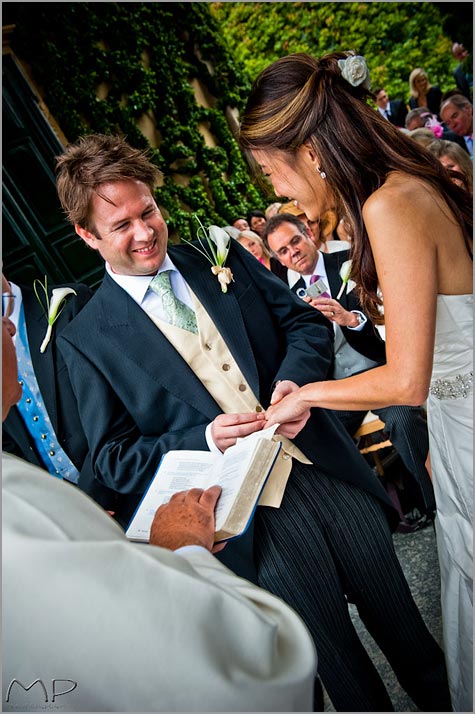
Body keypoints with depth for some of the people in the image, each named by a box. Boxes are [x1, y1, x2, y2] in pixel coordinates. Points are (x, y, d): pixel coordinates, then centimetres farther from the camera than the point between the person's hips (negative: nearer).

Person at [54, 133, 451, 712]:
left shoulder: (221, 257, 3)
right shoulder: (87, 339, -5)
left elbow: (307, 321, 6)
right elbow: (113, 458, -4)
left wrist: (293, 381, -16)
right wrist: (207, 439, -20)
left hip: (328, 469, 4)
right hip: (254, 520, -3)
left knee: (399, 617, 22)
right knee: (343, 668, 13)